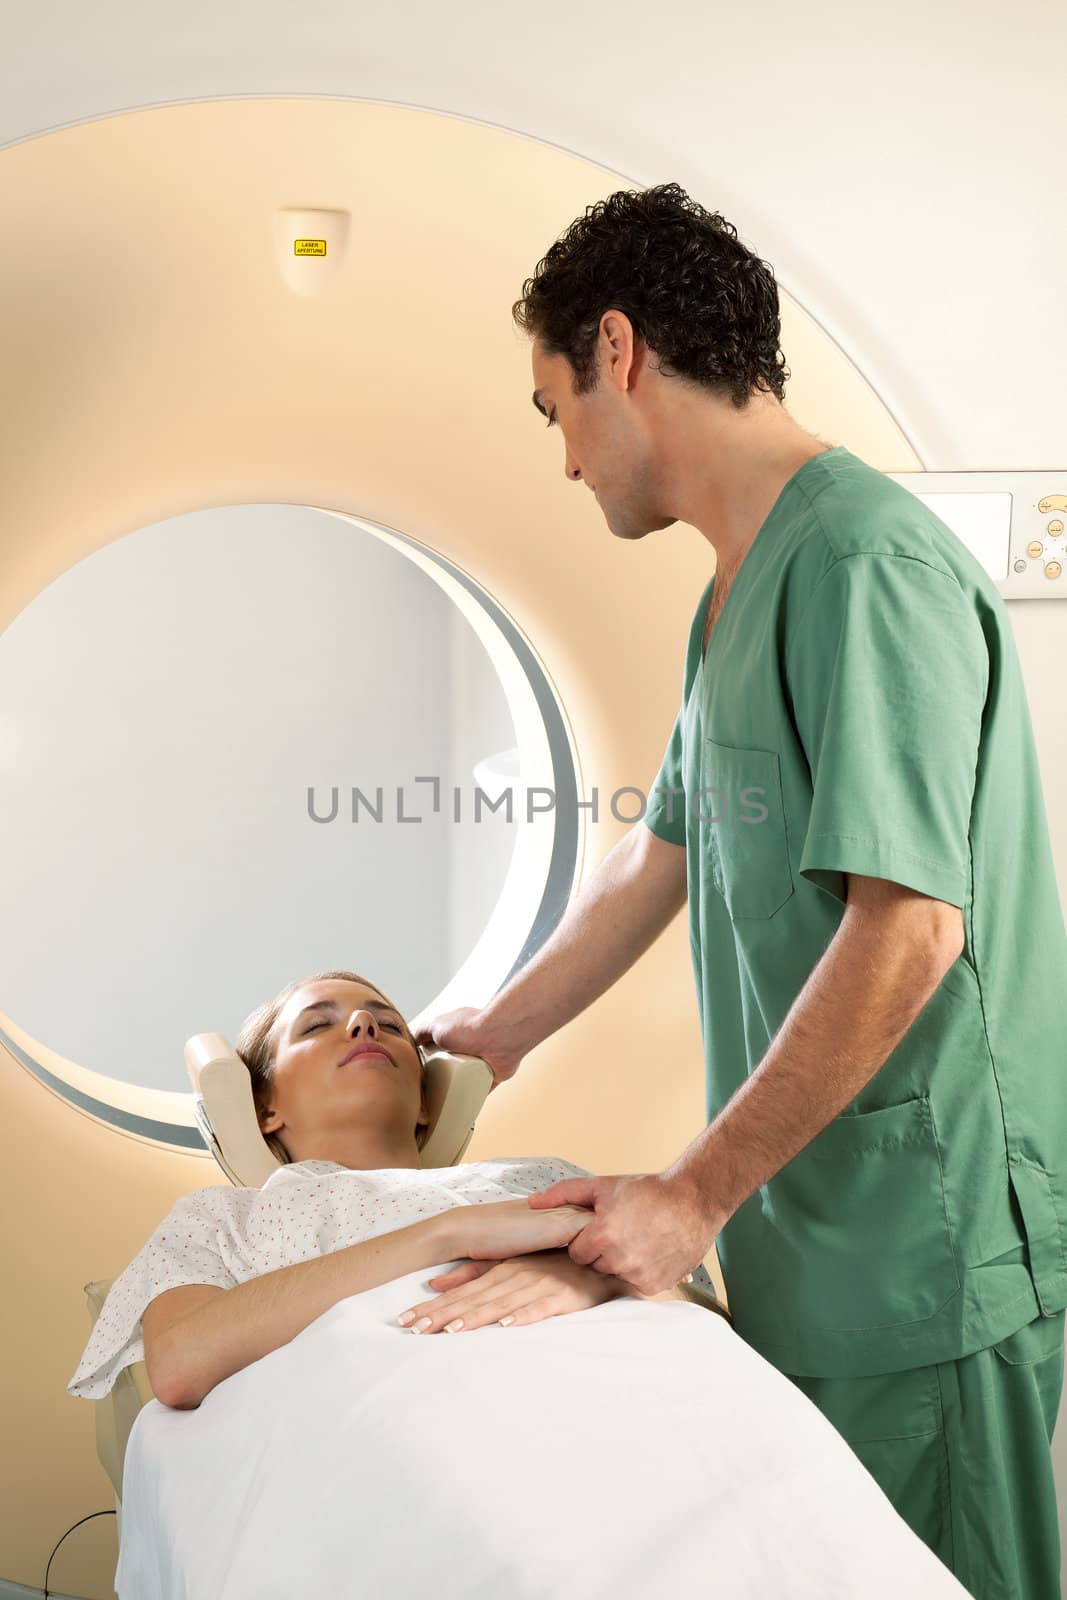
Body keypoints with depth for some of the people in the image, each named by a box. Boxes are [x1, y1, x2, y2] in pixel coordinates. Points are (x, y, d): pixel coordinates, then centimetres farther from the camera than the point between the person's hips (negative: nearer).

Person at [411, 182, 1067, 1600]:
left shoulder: (868, 563, -18)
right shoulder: (742, 591, 14)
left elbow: (909, 926, -24)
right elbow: (657, 858, 21)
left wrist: (697, 1193, -19)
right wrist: (493, 1039, 27)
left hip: (927, 1259, -9)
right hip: (813, 1243, 9)